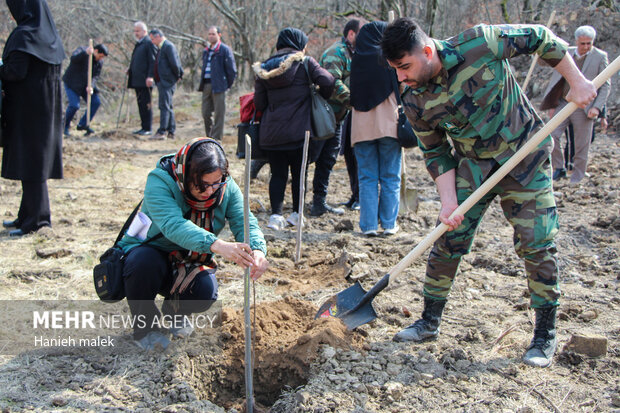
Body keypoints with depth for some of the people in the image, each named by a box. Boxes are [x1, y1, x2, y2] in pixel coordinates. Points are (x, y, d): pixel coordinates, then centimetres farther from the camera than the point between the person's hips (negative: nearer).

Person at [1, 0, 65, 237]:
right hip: (47, 108, 8)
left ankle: (36, 219, -1)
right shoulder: (48, 33, 11)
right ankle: (27, 215, 22)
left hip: (27, 108, -8)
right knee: (38, 160, 13)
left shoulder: (23, 35, -14)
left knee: (29, 161, -4)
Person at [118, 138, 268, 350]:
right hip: (149, 252, -3)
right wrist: (217, 245, -61)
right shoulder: (160, 181, -28)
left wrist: (257, 250, -47)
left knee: (206, 292, -28)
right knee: (145, 262, -37)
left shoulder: (226, 188, -13)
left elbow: (244, 222, -22)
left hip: (187, 263, 3)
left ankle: (175, 310, 12)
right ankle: (144, 326, -7)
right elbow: (172, 225, -45)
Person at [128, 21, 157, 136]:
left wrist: (150, 77, -21)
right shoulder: (138, 44, 20)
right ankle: (144, 127, 15)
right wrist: (130, 69, 11)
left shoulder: (149, 43, -8)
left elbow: (153, 61, -15)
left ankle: (147, 129, -2)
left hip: (145, 81, -9)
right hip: (137, 80, 9)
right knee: (141, 104, 10)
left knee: (146, 104, -6)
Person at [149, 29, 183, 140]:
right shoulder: (161, 47, 18)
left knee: (164, 106, -11)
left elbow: (175, 64, -20)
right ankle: (171, 132, 17)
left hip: (166, 82, -10)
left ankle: (162, 132, -12)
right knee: (168, 107, 12)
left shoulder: (168, 46, -13)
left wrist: (177, 76, -7)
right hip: (161, 81, 10)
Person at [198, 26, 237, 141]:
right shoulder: (206, 51, 17)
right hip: (206, 86, 7)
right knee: (206, 114, 9)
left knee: (219, 115, -3)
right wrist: (202, 84, 14)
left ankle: (216, 139, 1)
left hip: (218, 86, -7)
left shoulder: (225, 50, -5)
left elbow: (232, 70, -7)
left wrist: (227, 85, -6)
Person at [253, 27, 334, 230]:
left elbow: (259, 103, 6)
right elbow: (327, 81, -13)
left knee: (278, 174, 9)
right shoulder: (304, 62, -2)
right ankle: (297, 213, 15)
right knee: (299, 172, 10)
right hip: (298, 130, -3)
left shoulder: (264, 68, 8)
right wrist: (320, 98, 6)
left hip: (271, 132, 3)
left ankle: (276, 214, -2)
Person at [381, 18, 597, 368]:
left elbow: (540, 38, -9)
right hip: (473, 165, 3)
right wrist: (449, 201, -13)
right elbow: (437, 153, -2)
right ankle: (430, 323, 17)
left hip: (526, 157, -3)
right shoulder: (415, 104, -12)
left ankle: (546, 335, 9)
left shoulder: (480, 44, -23)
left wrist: (577, 81, -10)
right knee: (448, 240, 0)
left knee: (537, 244, -5)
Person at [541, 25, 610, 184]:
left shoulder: (600, 57, -1)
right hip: (563, 103, 3)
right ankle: (559, 168, 10)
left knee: (581, 146, 2)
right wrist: (552, 105, 7)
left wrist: (597, 107, -12)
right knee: (552, 135, -8)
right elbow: (556, 79, 13)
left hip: (584, 107, -3)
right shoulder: (566, 54, 8)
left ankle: (577, 177, 15)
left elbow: (606, 85, -1)